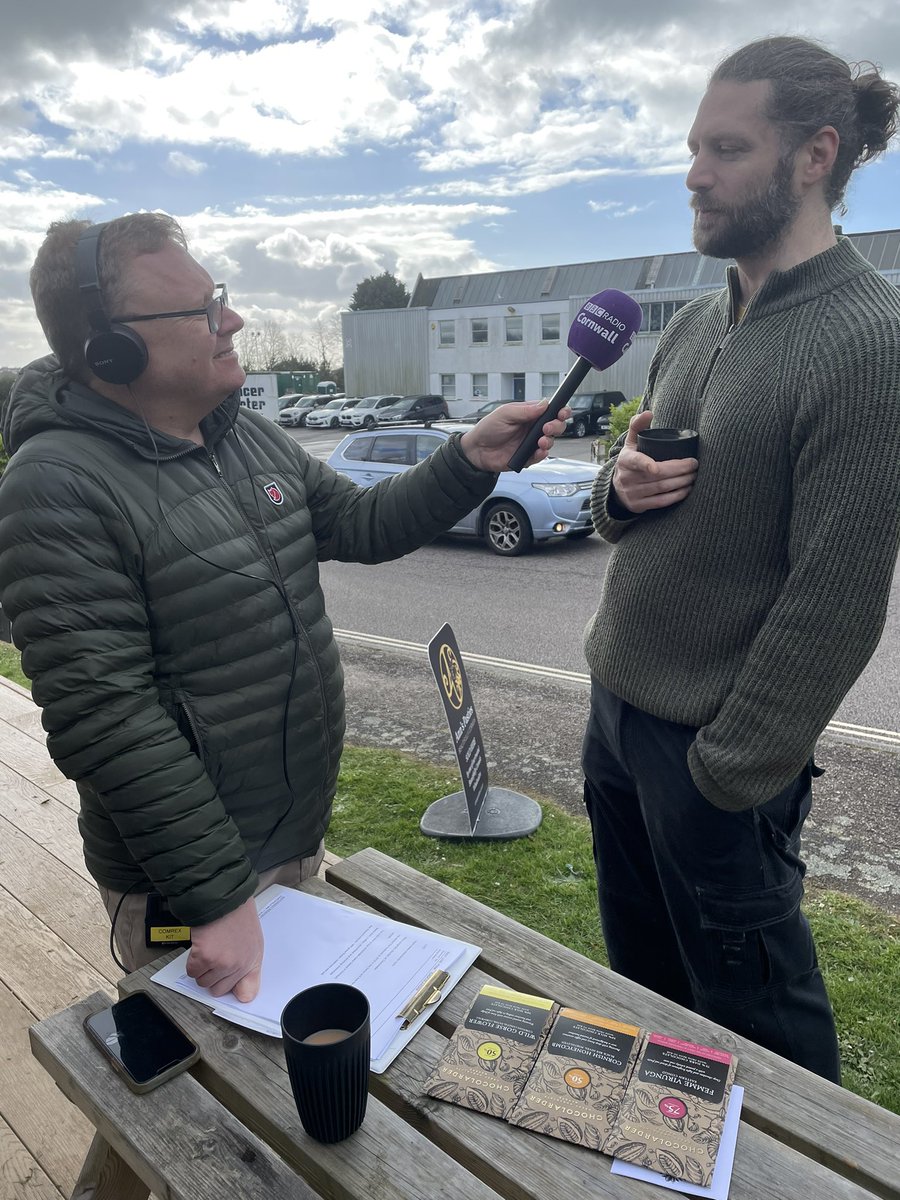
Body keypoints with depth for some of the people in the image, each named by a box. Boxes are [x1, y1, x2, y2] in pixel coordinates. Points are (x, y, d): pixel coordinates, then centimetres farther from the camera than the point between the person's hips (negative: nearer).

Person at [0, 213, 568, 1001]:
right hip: (184, 886, -7)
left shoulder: (250, 436, 3)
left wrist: (470, 462, -6)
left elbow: (362, 524, 9)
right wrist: (218, 895, -25)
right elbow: (104, 716, -26)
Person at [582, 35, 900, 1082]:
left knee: (753, 1009, 15)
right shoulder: (696, 322, 8)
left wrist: (728, 772, -15)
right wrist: (619, 489, -8)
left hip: (714, 752, -8)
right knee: (641, 976, 26)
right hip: (614, 703, 8)